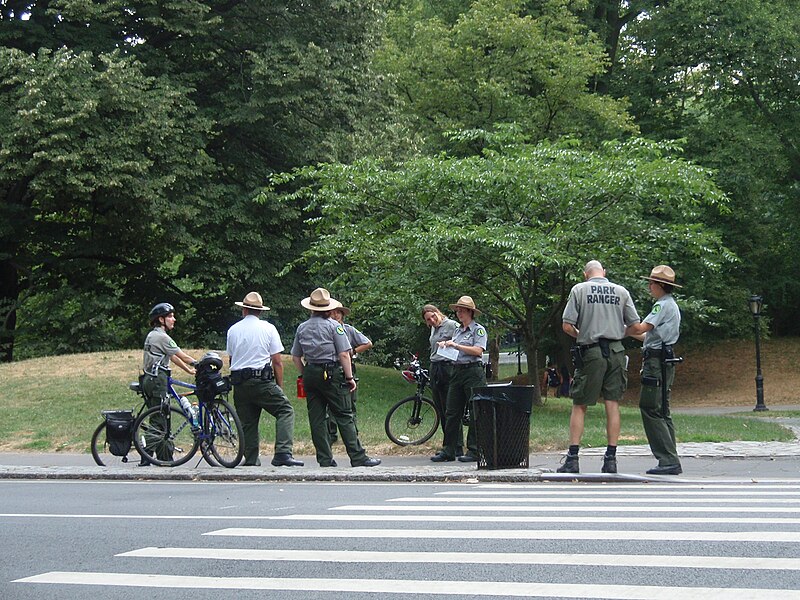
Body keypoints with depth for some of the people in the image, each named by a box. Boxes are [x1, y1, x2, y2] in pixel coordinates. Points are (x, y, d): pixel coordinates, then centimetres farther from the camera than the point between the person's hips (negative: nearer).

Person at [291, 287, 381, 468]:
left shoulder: (302, 327, 11)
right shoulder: (333, 325, -4)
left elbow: (295, 357, 13)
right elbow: (344, 354, -10)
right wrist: (350, 377, -5)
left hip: (310, 374, 5)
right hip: (331, 374, -5)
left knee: (316, 419, 6)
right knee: (344, 417, -4)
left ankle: (325, 459, 6)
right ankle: (358, 458, -6)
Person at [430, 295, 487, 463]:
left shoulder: (478, 329, -1)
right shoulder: (457, 330, 19)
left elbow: (478, 350, -14)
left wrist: (456, 346, -14)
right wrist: (445, 346, 0)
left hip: (473, 372, -7)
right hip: (457, 372, 7)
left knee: (475, 412, -4)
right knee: (451, 412, 3)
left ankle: (474, 451, 0)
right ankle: (448, 450, 5)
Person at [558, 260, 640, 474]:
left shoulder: (579, 289, 1)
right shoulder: (622, 292, 7)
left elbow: (566, 325, -5)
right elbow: (635, 326, 7)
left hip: (591, 352, -2)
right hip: (616, 352, 2)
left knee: (579, 406, 4)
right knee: (613, 404, 5)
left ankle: (572, 458, 1)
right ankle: (611, 459, 6)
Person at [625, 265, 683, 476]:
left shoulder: (663, 305, -11)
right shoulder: (671, 305, 22)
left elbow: (641, 328, -18)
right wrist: (628, 330, 19)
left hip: (656, 362, -11)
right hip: (665, 361, 11)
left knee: (650, 409, -11)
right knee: (662, 412, 11)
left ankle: (668, 460, -14)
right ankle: (671, 461, 11)